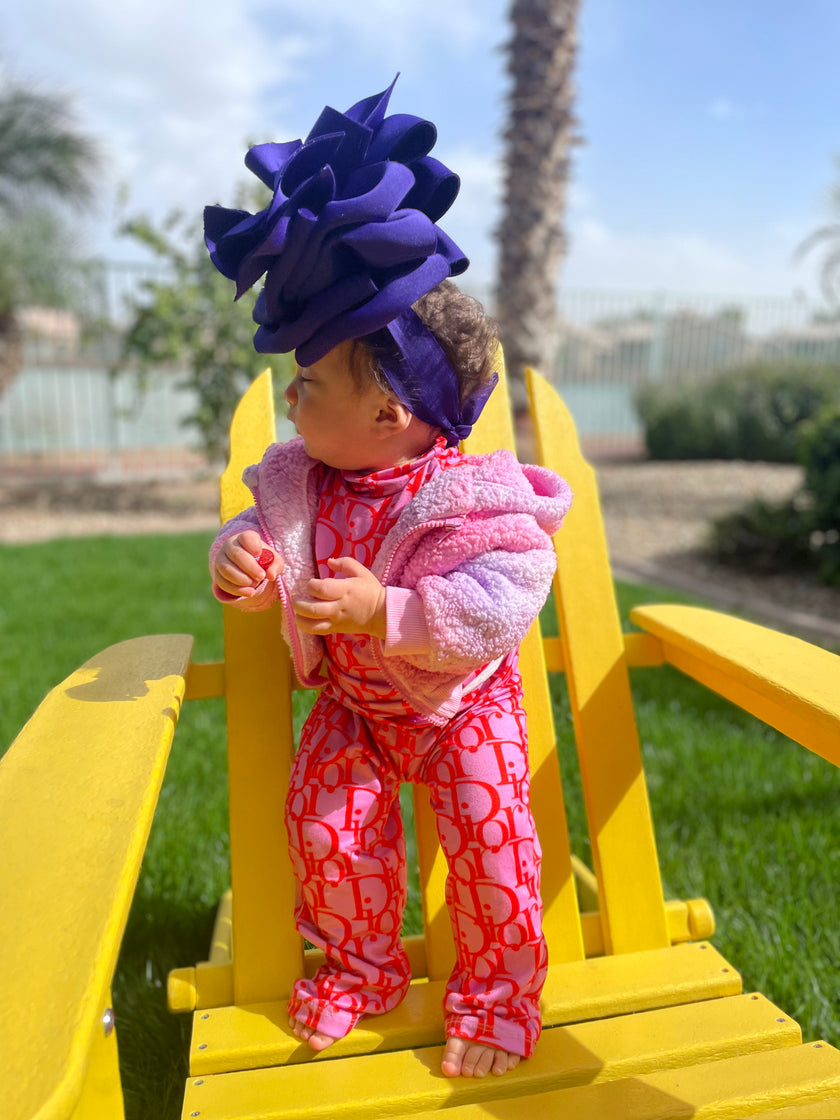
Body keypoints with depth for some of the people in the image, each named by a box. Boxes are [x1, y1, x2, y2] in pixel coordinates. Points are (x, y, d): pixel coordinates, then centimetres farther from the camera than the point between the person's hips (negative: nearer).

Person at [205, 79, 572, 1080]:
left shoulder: (473, 496, -26)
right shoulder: (301, 480, -7)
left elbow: (498, 606, -33)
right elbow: (265, 536, 5)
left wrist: (386, 612, -41)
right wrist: (241, 558, -20)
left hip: (460, 703, -4)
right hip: (352, 704, 5)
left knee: (488, 831, -7)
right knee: (326, 828, 1)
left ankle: (499, 980, 22)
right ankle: (362, 962, 29)